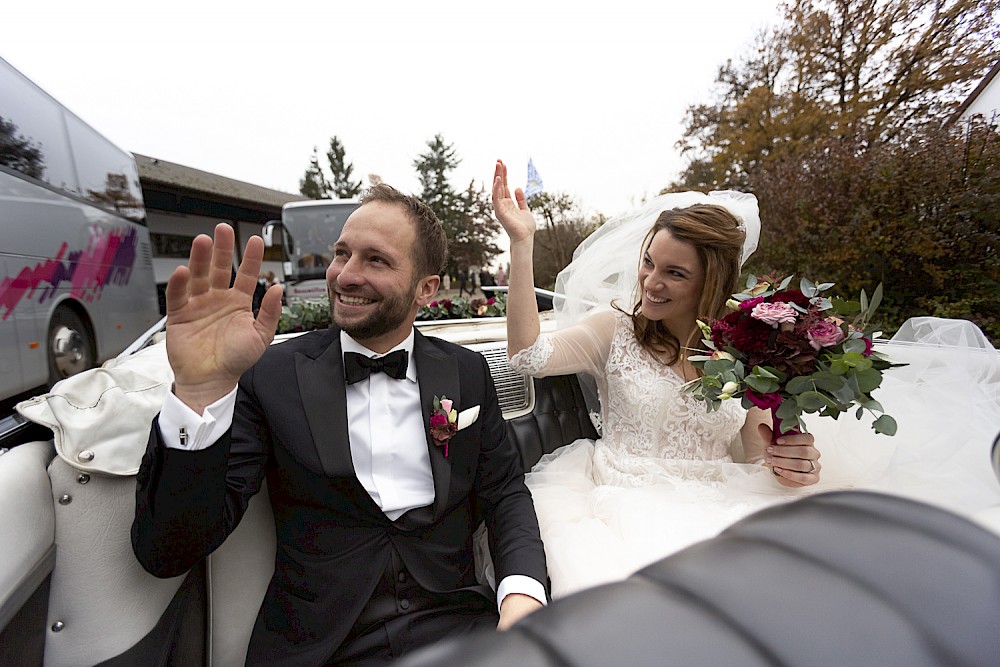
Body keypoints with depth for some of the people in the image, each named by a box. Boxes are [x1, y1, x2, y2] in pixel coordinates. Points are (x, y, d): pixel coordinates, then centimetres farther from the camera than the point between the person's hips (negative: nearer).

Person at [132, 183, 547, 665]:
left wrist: (523, 594, -14)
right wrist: (200, 390, -24)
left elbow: (505, 493, 5)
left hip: (454, 625, 1)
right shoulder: (269, 375, -5)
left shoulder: (467, 372, 1)